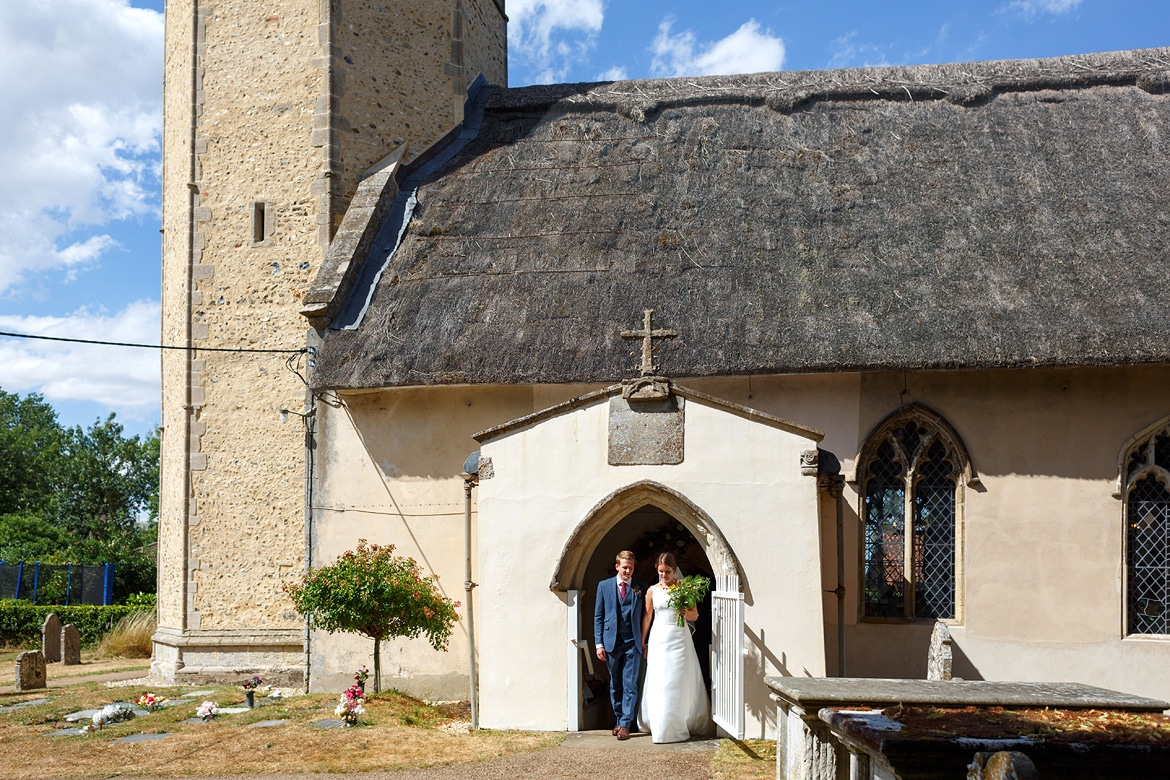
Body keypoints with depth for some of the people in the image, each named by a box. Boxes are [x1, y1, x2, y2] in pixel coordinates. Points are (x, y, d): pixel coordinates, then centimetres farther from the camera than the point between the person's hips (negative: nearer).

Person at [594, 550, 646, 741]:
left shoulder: (641, 589, 4)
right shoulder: (604, 586, 5)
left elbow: (645, 617, 7)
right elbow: (598, 616, 6)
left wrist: (645, 643, 1)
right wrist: (599, 643, -1)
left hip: (633, 643, -1)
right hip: (611, 643, 1)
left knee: (630, 685, -4)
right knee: (615, 685, 10)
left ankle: (625, 725, -2)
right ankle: (619, 720, 21)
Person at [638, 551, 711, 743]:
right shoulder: (652, 591, 5)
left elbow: (695, 615, 4)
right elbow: (647, 617, 10)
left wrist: (686, 612, -19)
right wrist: (642, 643, 11)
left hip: (679, 638, -1)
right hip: (659, 639, 2)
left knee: (679, 682, -2)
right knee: (658, 683, 1)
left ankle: (677, 727, 8)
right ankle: (659, 726, 11)